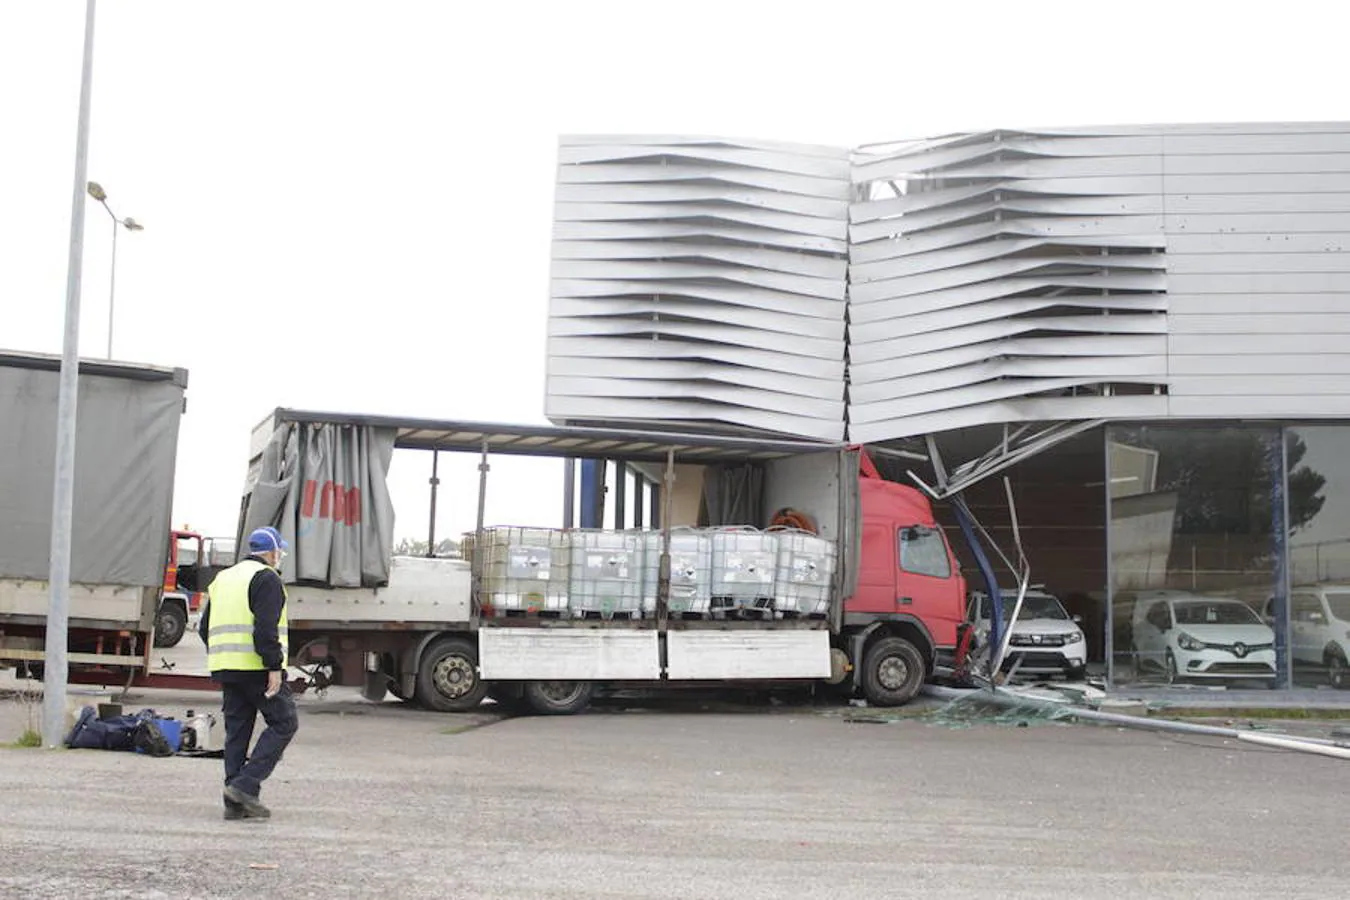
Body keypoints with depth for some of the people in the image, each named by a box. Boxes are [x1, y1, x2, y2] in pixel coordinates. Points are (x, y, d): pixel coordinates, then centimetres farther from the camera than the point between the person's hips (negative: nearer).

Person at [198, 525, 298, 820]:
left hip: (225, 668, 8)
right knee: (283, 723, -1)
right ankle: (246, 784, -11)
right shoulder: (267, 579, -6)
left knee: (237, 730, 10)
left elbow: (205, 628, 21)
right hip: (257, 667, -8)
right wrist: (274, 667, -18)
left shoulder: (223, 578, 21)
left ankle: (235, 802, 8)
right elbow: (266, 628, -18)